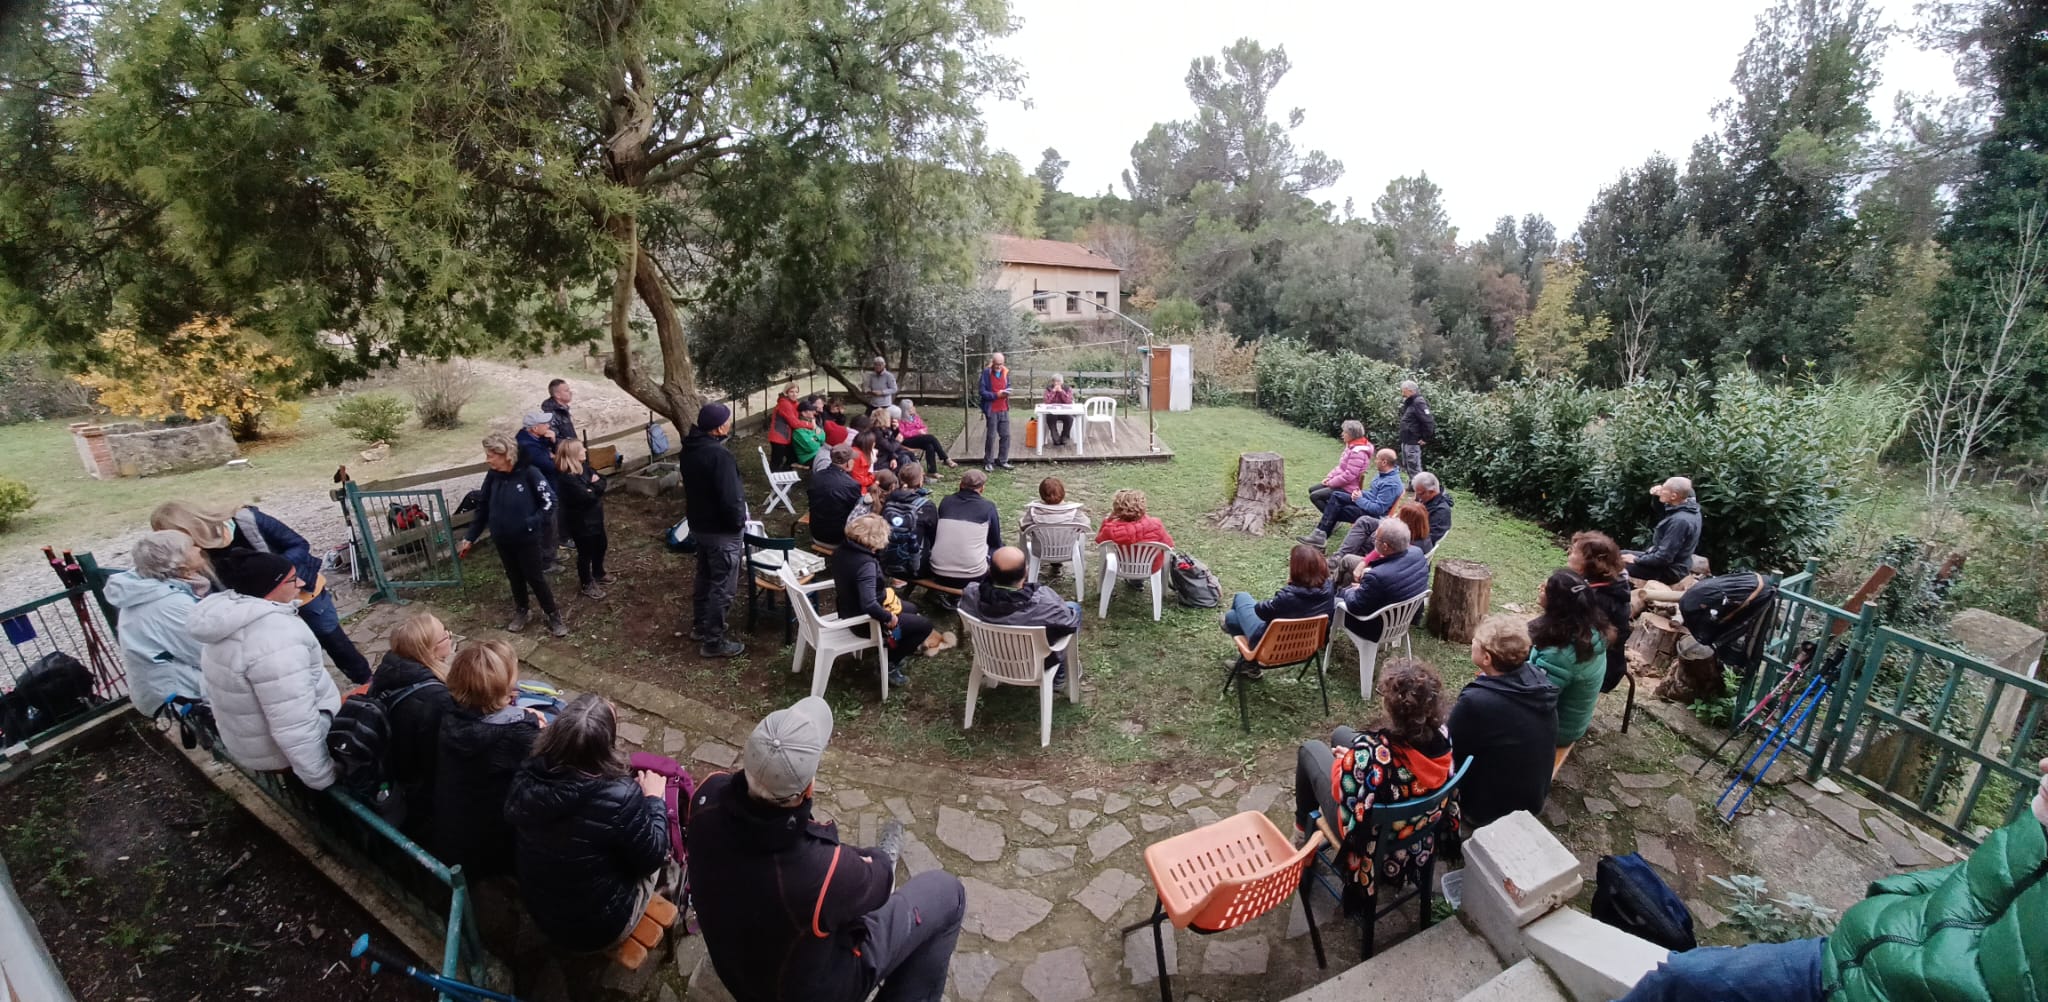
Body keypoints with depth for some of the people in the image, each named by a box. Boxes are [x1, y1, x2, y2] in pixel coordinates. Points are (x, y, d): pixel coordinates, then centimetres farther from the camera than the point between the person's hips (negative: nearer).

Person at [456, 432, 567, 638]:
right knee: (514, 577, 18)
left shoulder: (529, 472, -19)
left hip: (526, 538, -5)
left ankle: (553, 615, 18)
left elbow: (550, 500, -14)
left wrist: (533, 523, -20)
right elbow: (482, 507, 6)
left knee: (534, 577, 4)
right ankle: (521, 612, 37)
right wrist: (470, 538, 8)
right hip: (502, 539, 5)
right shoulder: (493, 476, -3)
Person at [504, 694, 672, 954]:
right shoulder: (619, 797, -34)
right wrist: (653, 799, -4)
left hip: (539, 912, 5)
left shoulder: (526, 779, -20)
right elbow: (652, 858, -17)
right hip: (600, 929, -5)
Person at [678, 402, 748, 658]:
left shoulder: (689, 448, 3)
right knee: (722, 587, 2)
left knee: (705, 577, 24)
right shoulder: (719, 455, -28)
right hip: (722, 530, -9)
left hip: (699, 524, 9)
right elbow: (730, 497, -29)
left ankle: (700, 625, 40)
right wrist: (739, 523, -12)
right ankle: (713, 642, 11)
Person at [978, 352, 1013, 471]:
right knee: (991, 436, 0)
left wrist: (1007, 392, -5)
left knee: (1006, 435, 7)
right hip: (992, 410, -5)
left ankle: (1002, 460, 18)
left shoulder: (1005, 372, 5)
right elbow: (983, 392, -14)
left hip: (1004, 410, 5)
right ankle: (988, 462, 11)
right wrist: (997, 395, -22)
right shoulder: (986, 373, -11)